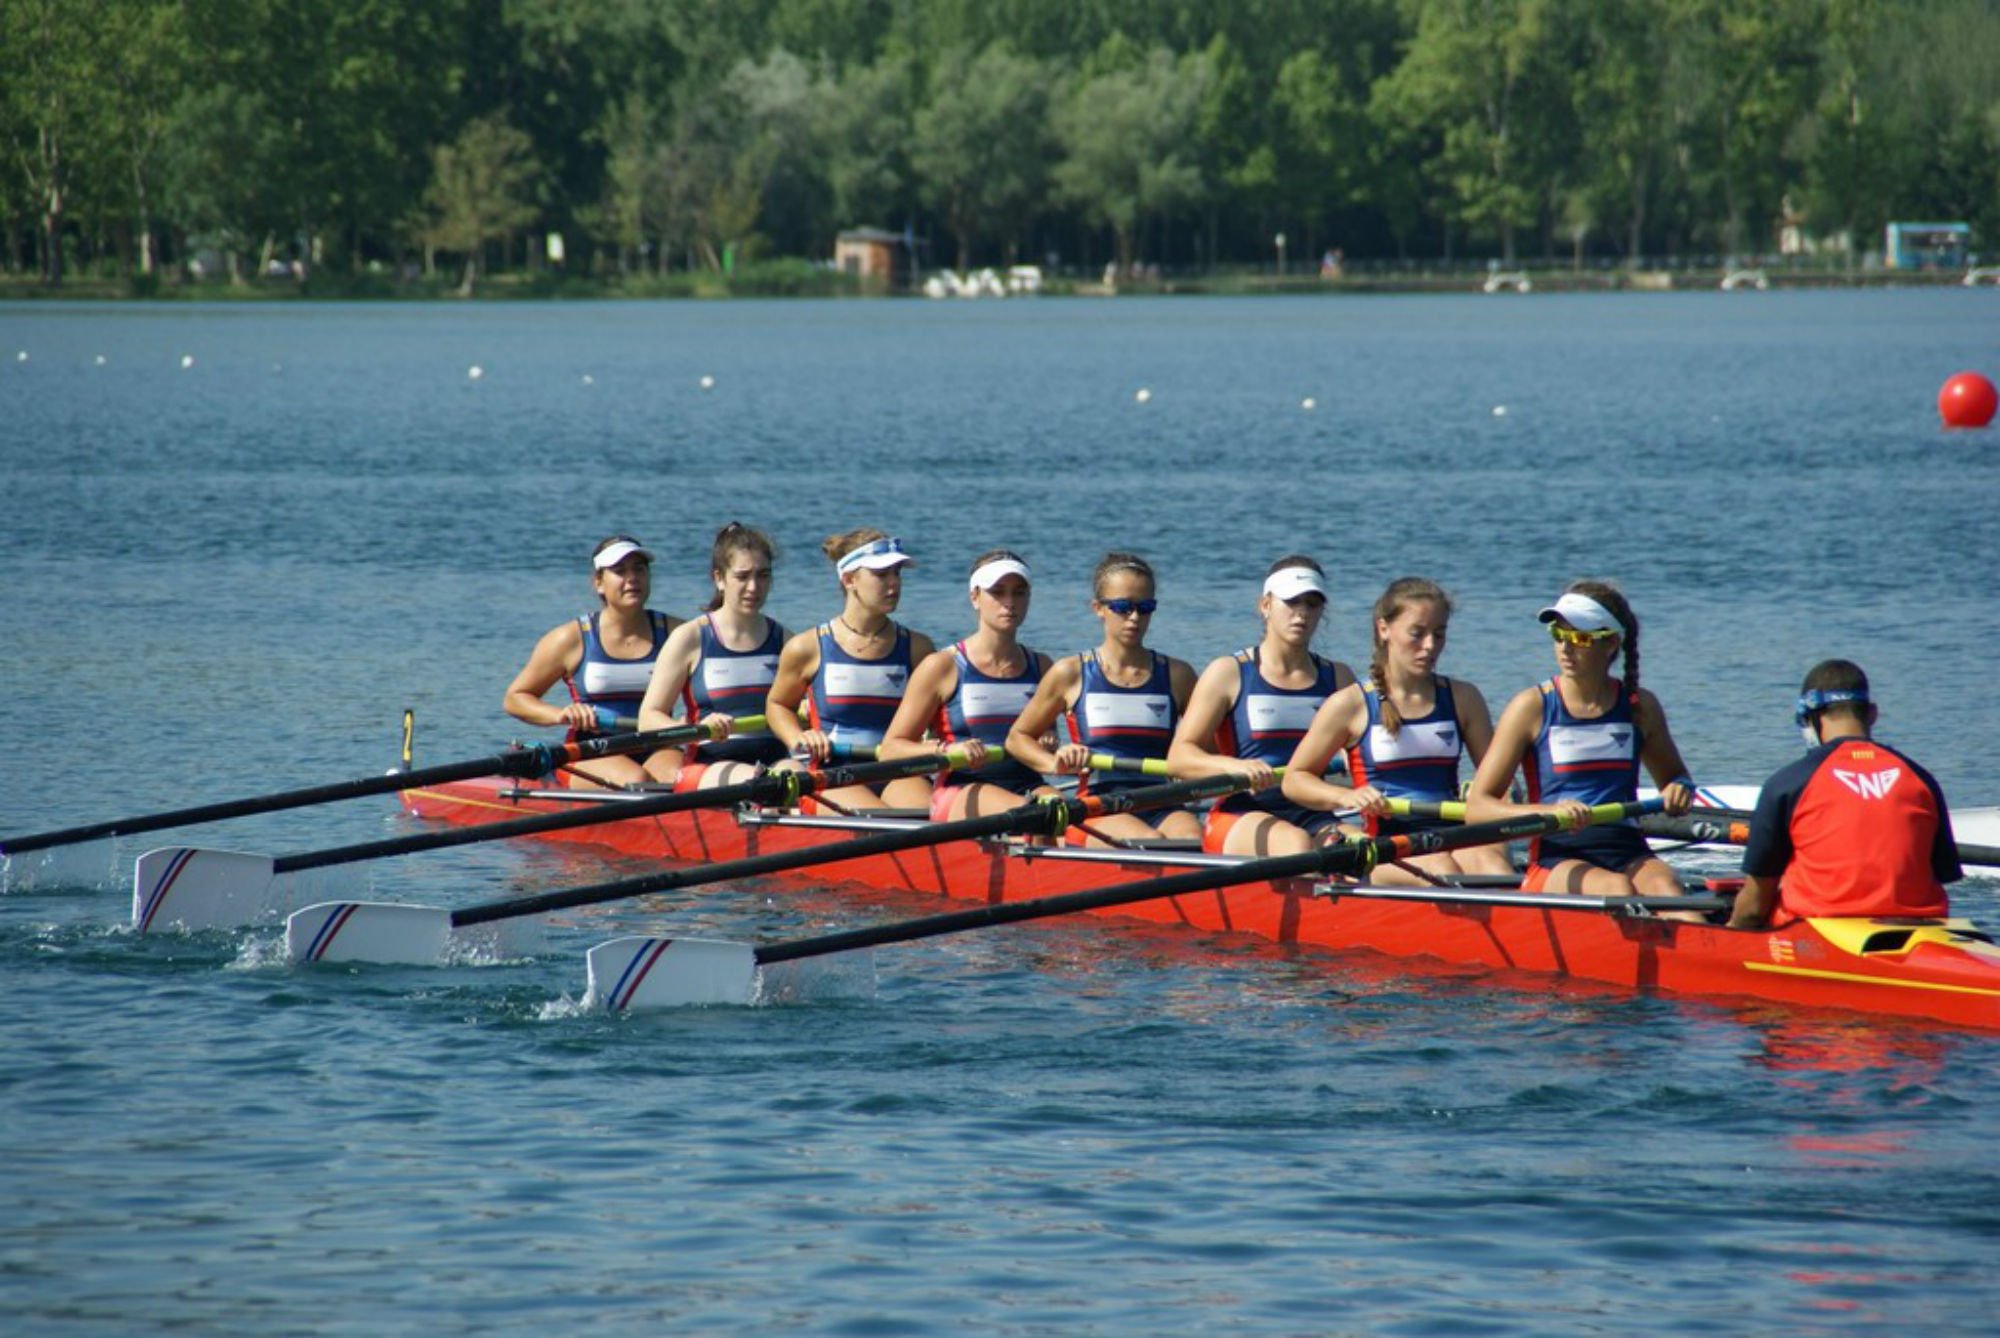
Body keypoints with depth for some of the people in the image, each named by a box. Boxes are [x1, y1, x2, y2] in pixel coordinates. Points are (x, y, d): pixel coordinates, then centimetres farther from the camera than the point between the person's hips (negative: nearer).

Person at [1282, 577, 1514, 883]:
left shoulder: (1462, 699, 16)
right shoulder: (1351, 705, 5)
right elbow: (1294, 780, 9)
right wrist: (1345, 796, -11)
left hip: (1450, 836, 2)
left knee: (1486, 859, -33)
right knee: (1439, 868, -36)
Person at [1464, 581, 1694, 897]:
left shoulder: (1640, 707, 12)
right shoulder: (1533, 707, 1)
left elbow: (1673, 775, 31)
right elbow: (1476, 807, -3)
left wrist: (1679, 790, 5)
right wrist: (1548, 811, -21)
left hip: (1628, 856, 3)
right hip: (1556, 863, -3)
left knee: (1663, 886, -31)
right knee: (1614, 887, -34)